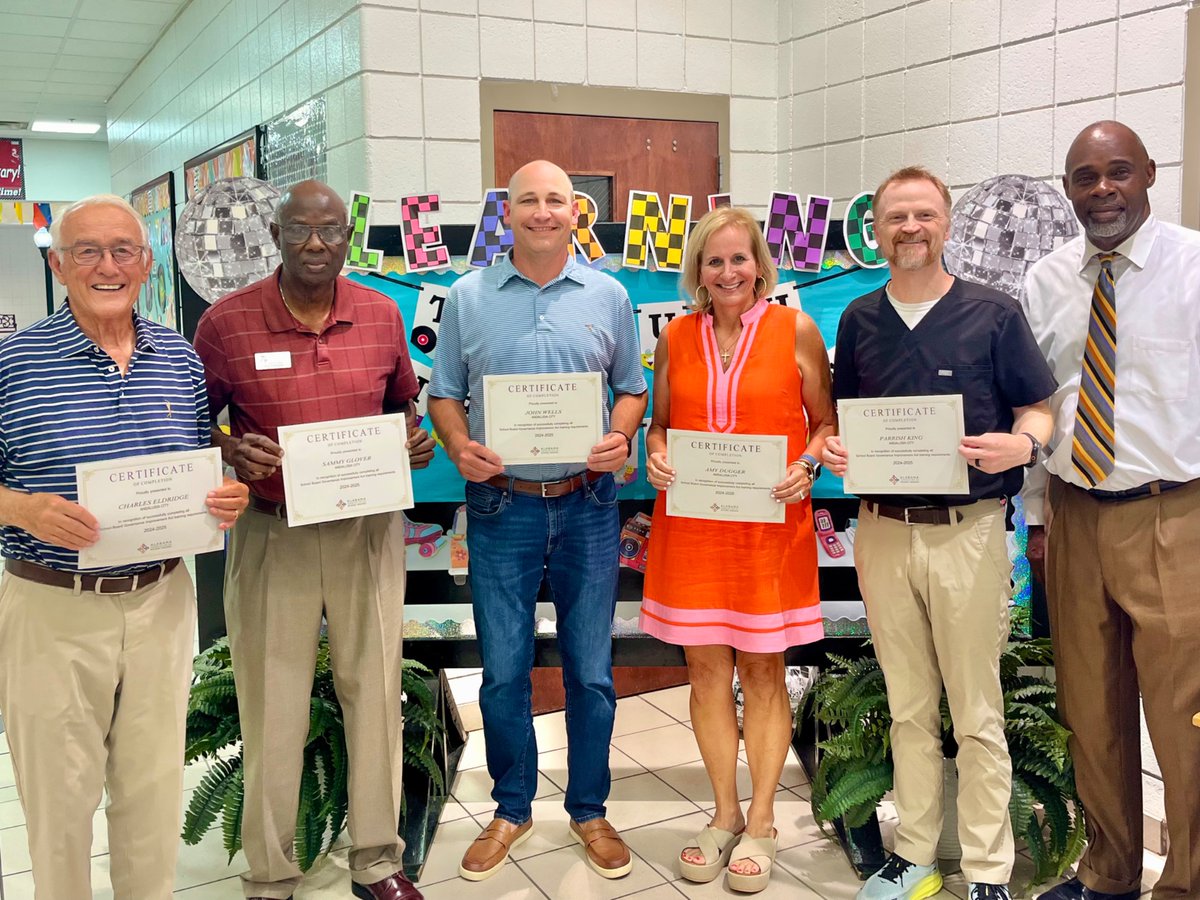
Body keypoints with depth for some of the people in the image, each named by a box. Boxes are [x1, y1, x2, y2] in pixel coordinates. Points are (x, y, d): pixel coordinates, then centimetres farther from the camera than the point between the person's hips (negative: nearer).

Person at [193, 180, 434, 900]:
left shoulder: (382, 315, 3)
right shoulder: (228, 322, -5)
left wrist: (415, 440, -4)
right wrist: (232, 452, -16)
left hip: (368, 525, 3)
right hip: (273, 532, -2)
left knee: (376, 689, 10)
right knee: (273, 704, 4)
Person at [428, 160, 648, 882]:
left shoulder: (609, 296, 6)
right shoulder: (469, 296, 4)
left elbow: (632, 388, 11)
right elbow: (444, 394, 8)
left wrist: (620, 438, -9)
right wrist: (459, 447, -11)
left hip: (588, 504, 1)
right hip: (501, 504, 0)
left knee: (592, 671, 9)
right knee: (503, 672, 7)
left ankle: (589, 810, 27)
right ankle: (512, 810, 28)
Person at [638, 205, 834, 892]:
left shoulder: (795, 329, 2)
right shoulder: (676, 337, 8)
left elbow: (827, 421, 5)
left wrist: (809, 465, -14)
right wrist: (656, 456, -5)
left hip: (771, 525, -2)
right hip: (690, 523, 3)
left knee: (763, 669, 5)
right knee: (706, 668, 7)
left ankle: (761, 822, 19)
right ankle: (726, 815, 24)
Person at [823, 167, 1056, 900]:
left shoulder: (995, 314, -1)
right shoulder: (859, 319, 9)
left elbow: (1040, 411, 1)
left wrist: (1020, 444, -21)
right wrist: (835, 449, -5)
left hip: (967, 531, -3)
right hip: (884, 531, 4)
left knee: (977, 713, 3)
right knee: (908, 708, 13)